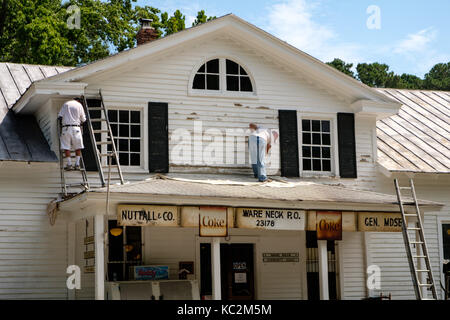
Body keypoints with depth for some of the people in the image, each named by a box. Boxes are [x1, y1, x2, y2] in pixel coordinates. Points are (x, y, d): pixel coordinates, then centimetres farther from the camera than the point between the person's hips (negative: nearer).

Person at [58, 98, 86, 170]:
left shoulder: (65, 104, 9)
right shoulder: (79, 105, 7)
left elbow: (60, 116, 3)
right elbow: (83, 119, 8)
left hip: (66, 127, 0)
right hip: (76, 128, 0)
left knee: (66, 147, 2)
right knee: (78, 147, 7)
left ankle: (69, 164, -2)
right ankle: (77, 164, 2)